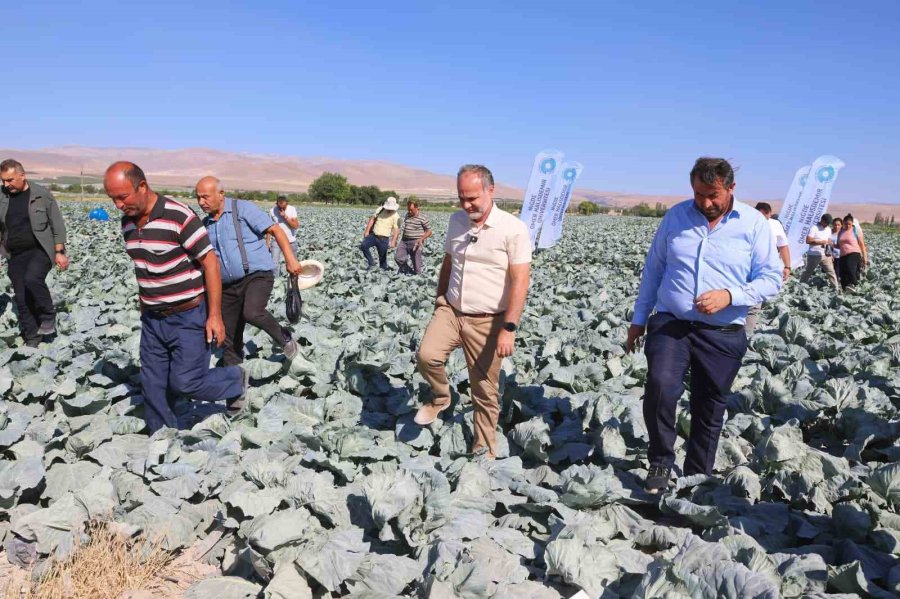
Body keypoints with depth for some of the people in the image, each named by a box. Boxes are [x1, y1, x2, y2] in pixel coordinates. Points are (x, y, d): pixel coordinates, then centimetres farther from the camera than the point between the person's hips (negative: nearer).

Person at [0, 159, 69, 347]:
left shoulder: (42, 194, -5)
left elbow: (57, 225, -3)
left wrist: (60, 252, -7)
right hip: (15, 256, 5)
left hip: (40, 250, -4)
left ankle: (48, 317, -8)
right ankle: (31, 339, 16)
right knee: (21, 298, 4)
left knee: (32, 278, -31)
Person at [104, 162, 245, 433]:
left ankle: (236, 381, 22)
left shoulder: (179, 216, -20)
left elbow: (210, 263, -17)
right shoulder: (128, 222, 4)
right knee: (153, 386, 10)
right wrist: (144, 305, 21)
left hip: (189, 317, -7)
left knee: (186, 382, -4)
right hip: (152, 319, 7)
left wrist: (215, 315, -17)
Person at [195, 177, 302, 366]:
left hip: (258, 275, -6)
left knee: (252, 313, -33)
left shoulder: (243, 208, -6)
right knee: (229, 339, 7)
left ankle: (285, 339, -6)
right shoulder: (205, 224, 11)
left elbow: (276, 230, -11)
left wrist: (290, 259, -21)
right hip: (228, 286, 6)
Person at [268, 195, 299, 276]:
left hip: (291, 241, 1)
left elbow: (296, 226, -13)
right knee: (274, 264, -14)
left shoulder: (292, 209, -7)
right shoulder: (272, 211, -6)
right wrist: (267, 242, -5)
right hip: (276, 241, -1)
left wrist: (285, 217, -23)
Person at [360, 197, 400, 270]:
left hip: (383, 239, -3)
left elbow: (396, 230, -14)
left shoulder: (396, 216, -8)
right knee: (363, 245, -19)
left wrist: (393, 241, -27)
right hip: (373, 235, 3)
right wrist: (367, 231, 5)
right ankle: (371, 262, -5)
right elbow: (372, 219, 11)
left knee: (382, 257, 2)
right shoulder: (380, 210, 5)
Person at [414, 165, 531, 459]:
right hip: (450, 310, 4)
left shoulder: (513, 228, -13)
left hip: (487, 321, -4)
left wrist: (508, 328, -22)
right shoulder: (456, 221, 5)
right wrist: (440, 301, 20)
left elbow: (520, 281, -17)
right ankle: (441, 397, 11)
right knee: (426, 355, -21)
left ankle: (484, 450, 23)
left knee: (485, 391, 4)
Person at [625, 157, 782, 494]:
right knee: (660, 385, -24)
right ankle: (661, 460, -2)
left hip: (723, 334, 0)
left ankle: (697, 477, 31)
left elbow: (771, 280, -1)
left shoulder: (754, 224, 0)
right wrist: (639, 318, 12)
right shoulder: (676, 216, 6)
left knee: (708, 412, 10)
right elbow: (653, 268, 12)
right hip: (671, 323, 0)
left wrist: (729, 296, -19)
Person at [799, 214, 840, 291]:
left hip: (825, 255, 5)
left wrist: (830, 254, 13)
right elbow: (808, 240, -17)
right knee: (808, 273, 5)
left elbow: (829, 242, 19)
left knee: (831, 272, -1)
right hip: (814, 255, -5)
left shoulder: (829, 229, 12)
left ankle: (837, 289, 1)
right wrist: (820, 242, -22)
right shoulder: (814, 228, -9)